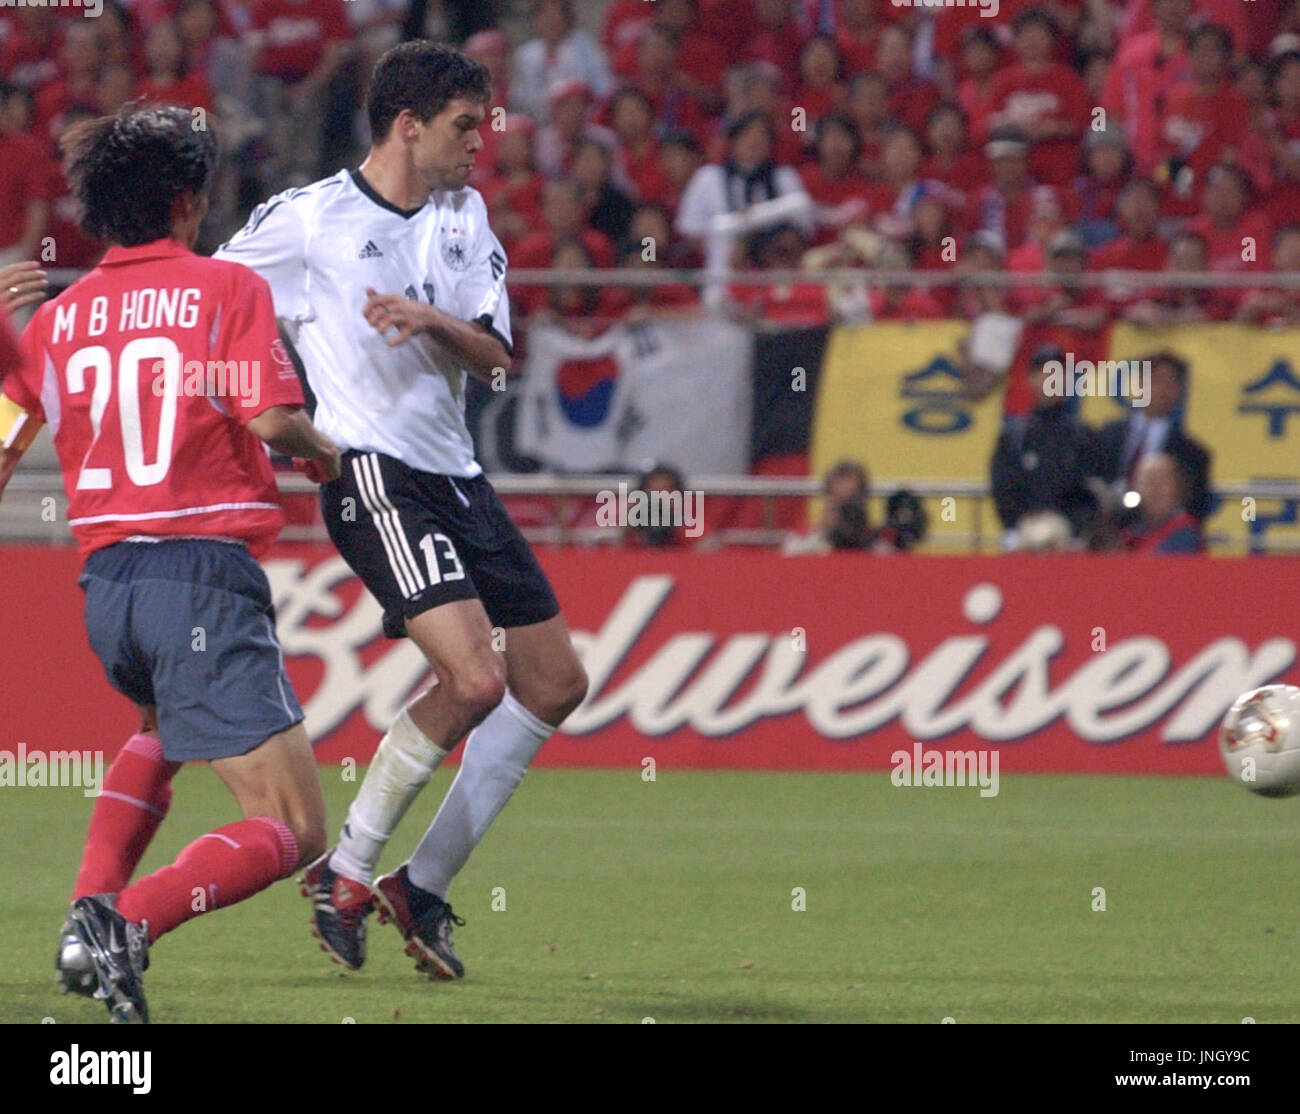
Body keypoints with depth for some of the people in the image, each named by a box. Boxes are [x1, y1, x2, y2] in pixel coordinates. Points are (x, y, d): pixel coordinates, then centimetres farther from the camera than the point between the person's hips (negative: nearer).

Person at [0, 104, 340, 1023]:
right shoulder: (226, 288, -3)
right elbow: (272, 419, -14)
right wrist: (323, 453, 6)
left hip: (105, 584, 6)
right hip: (205, 576, -6)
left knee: (164, 727, 39)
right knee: (293, 832, -4)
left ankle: (91, 906, 17)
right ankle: (133, 920, -28)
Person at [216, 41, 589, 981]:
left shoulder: (465, 215, 12)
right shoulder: (308, 221, -6)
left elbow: (495, 356, 5)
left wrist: (431, 319, -14)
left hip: (456, 475, 8)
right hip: (375, 475, -8)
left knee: (556, 682, 7)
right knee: (474, 678, -22)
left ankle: (424, 885, 13)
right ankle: (346, 870, -7)